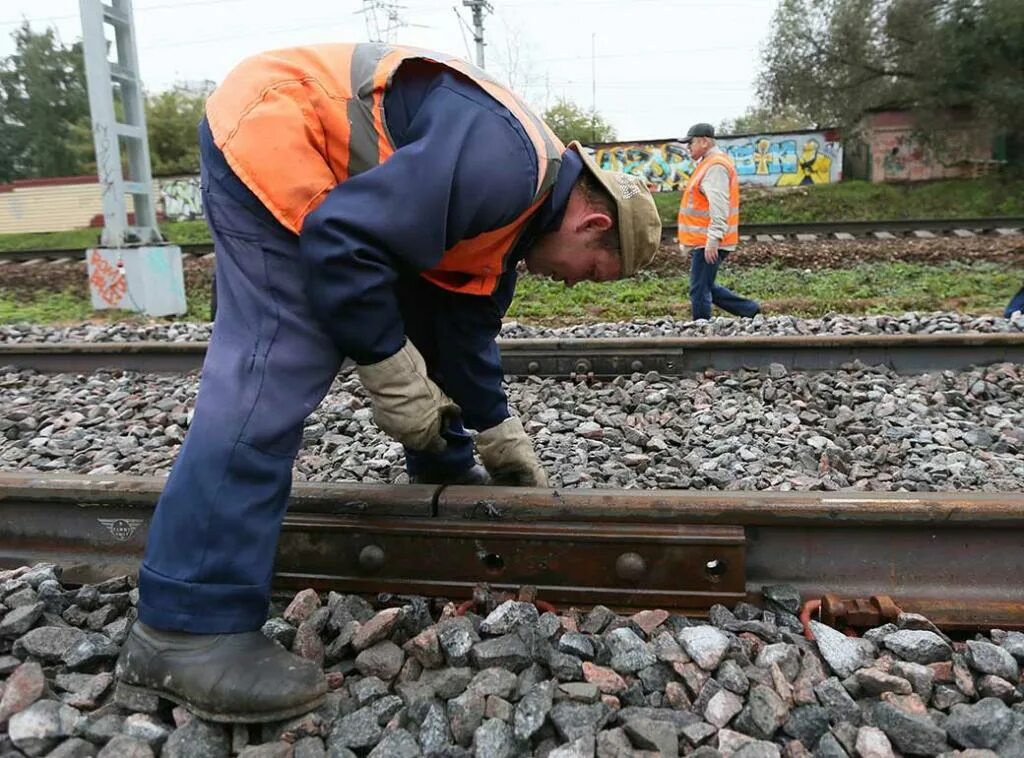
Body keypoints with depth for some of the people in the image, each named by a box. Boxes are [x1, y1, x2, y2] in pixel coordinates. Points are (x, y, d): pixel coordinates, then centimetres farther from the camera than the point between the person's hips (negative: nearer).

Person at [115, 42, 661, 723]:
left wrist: (503, 443, 19)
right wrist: (397, 378, -20)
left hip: (334, 164, 11)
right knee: (275, 371, -20)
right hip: (270, 133, -11)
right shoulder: (503, 167, -24)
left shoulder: (514, 204, 9)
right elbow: (342, 244, -30)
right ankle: (184, 632, -16)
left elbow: (467, 328, 15)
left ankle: (446, 477, 30)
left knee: (430, 313, 14)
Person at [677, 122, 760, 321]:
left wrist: (713, 240, -28)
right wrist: (688, 241, 23)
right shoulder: (708, 163, 20)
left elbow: (719, 207, -24)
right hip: (702, 241, 11)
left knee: (699, 291, -5)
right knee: (706, 288, 17)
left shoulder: (716, 166, -14)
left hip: (709, 243, -11)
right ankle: (751, 311, 23)